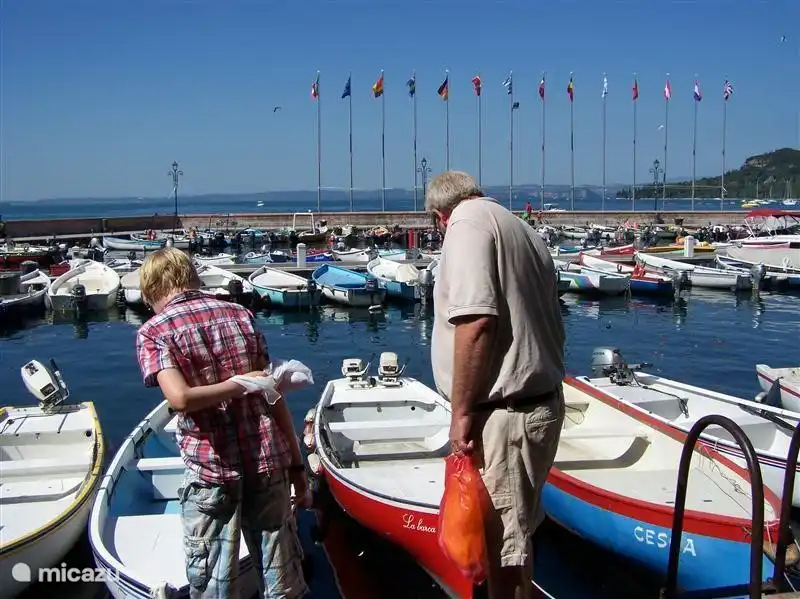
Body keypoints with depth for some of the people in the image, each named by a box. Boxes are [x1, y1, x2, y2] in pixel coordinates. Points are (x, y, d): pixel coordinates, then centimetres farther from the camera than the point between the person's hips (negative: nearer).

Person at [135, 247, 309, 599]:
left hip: (210, 470, -3)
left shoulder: (153, 332, -3)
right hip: (268, 461, 3)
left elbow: (180, 398, -21)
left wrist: (246, 383, -10)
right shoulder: (240, 314, 6)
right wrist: (296, 462, 9)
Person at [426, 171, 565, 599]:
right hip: (541, 402, 10)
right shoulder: (523, 231, 19)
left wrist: (462, 411, -17)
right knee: (514, 534, 20)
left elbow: (475, 321, -22)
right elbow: (552, 325, 22)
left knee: (503, 546, 0)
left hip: (504, 414, -10)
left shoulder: (468, 222, -9)